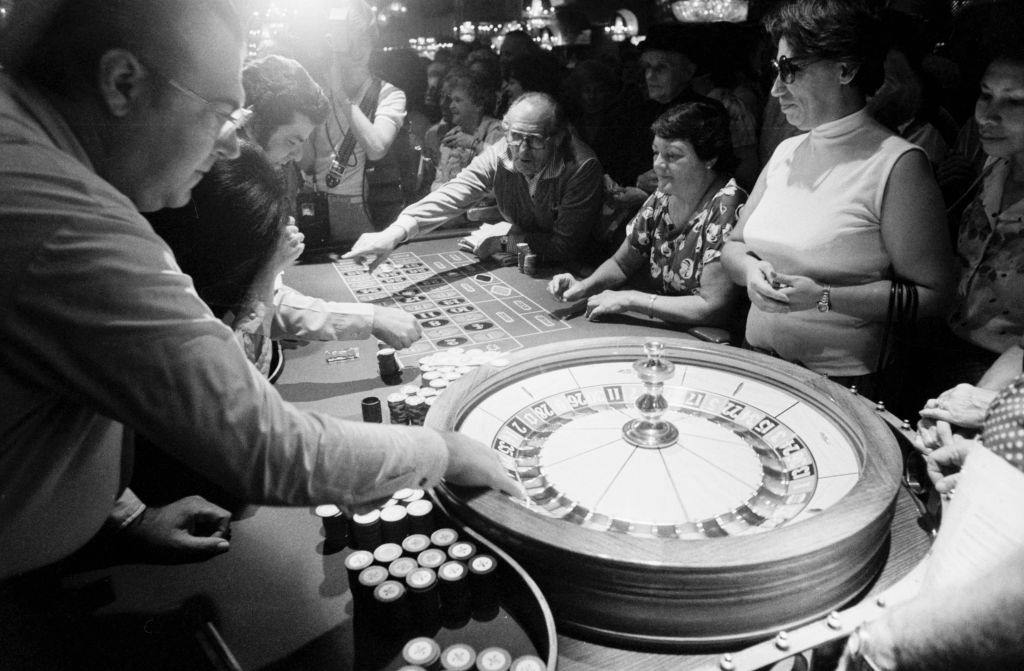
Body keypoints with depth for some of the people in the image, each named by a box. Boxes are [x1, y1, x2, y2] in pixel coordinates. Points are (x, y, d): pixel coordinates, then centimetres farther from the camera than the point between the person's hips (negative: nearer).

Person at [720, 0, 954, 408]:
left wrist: (825, 298, -20)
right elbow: (733, 246, 13)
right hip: (758, 365, 4)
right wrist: (750, 270, -9)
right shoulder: (785, 152, 10)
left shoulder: (899, 164, -9)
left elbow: (932, 294, -11)